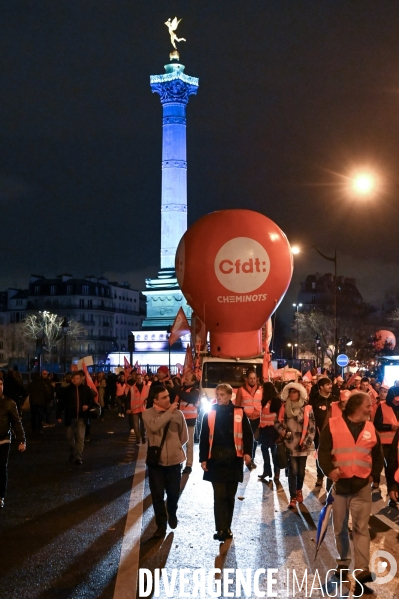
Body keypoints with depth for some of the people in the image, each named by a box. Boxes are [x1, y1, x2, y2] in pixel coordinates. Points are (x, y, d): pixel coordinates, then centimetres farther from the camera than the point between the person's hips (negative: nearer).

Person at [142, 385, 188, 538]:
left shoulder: (177, 413, -3)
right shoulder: (148, 414, -8)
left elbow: (184, 436, 9)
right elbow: (154, 426, -30)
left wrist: (174, 447, 7)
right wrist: (169, 412, -26)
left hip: (174, 460, 1)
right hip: (156, 461, -1)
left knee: (173, 493, 13)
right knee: (158, 495, 5)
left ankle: (172, 514, 43)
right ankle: (161, 525, 21)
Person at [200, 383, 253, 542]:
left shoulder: (239, 413, 0)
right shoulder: (209, 414, 2)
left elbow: (247, 434, 1)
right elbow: (204, 438, 4)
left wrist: (247, 452, -11)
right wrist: (203, 458, 0)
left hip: (233, 459, 1)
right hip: (215, 459, -1)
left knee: (230, 496, 10)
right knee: (219, 495, -4)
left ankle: (226, 528, 22)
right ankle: (222, 529, -1)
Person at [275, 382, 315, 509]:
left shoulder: (307, 408, -4)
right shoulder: (284, 407, 2)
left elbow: (312, 427, -2)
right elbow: (277, 422, 10)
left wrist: (307, 442, -9)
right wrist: (282, 430, -10)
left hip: (302, 445, 0)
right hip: (290, 444, 0)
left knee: (301, 471, 11)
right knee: (293, 471, -6)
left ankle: (299, 490, 38)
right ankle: (293, 497, 4)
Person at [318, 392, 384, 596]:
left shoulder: (371, 429, 6)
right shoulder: (333, 425, -4)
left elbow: (378, 456, 15)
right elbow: (323, 451, -8)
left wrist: (373, 475, 2)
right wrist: (329, 470, -25)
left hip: (362, 486, 1)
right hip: (339, 484, -1)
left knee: (361, 529, -3)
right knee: (340, 528, 12)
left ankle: (362, 574, -5)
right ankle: (343, 561, 32)